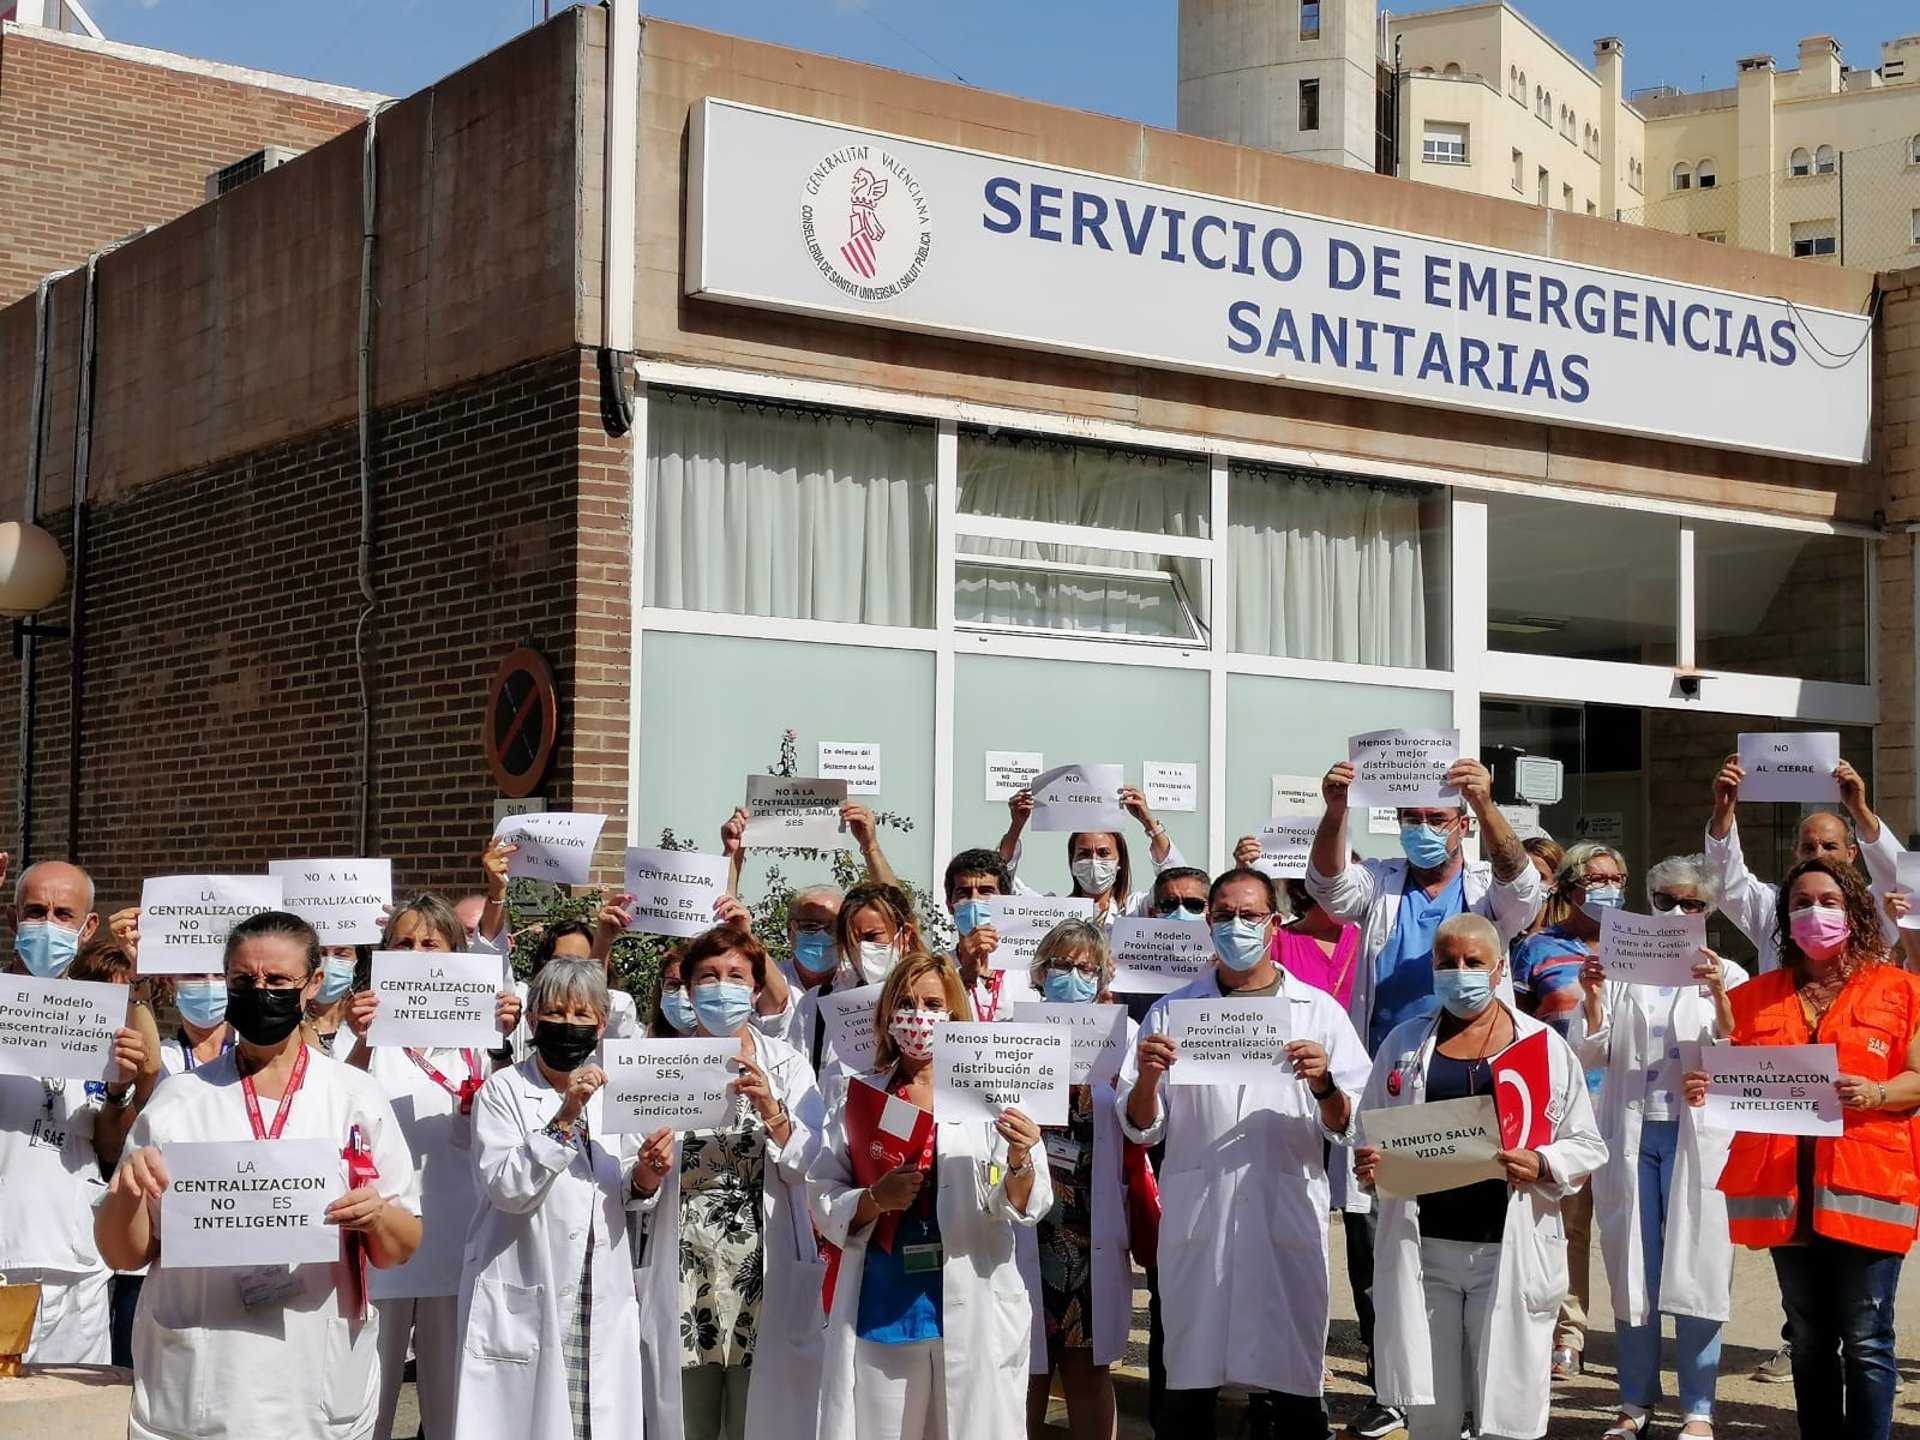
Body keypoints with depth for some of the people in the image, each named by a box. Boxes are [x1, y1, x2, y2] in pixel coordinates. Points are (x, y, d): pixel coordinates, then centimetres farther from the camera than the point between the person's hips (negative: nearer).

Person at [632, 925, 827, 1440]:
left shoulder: (787, 1065, 7)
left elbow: (804, 1166, -3)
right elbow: (638, 1185, 8)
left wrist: (770, 1109, -18)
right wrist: (648, 1171, -13)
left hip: (766, 1278, -1)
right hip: (683, 1278, 1)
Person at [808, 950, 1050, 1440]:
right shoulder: (857, 1098, 8)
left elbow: (1026, 1207, -4)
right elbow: (822, 1201, 5)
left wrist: (1019, 1161, -25)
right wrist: (874, 1199, -14)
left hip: (974, 1311, -1)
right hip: (879, 1308, 1)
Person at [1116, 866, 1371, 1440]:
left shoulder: (1319, 1012, 8)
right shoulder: (1172, 1012, 10)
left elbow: (1349, 1126, 3)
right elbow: (1140, 1128, 8)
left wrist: (1324, 1085, -17)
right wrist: (1146, 1075, -12)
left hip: (1287, 1217, -1)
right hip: (1196, 1220, 1)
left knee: (1293, 1382, 2)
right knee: (1190, 1380, 5)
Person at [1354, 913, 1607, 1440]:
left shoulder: (1545, 1045, 4)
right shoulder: (1404, 1041, 11)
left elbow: (1586, 1145, 4)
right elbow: (1369, 1133, 16)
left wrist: (1542, 1166, -16)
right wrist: (1367, 1165, -6)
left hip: (1511, 1251, -2)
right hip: (1421, 1248, 2)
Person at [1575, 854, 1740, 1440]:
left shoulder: (1726, 975, 7)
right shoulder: (1622, 970, 10)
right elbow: (1591, 1056, 7)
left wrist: (1719, 996, -19)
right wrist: (1592, 998, -9)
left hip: (1698, 1136, -2)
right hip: (1630, 1133, 2)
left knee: (1695, 1268, -3)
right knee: (1632, 1268, 5)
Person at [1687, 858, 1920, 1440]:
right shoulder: (1757, 995, 13)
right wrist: (1704, 1087, -9)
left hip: (1864, 1188, -3)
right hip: (1784, 1188, 4)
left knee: (1865, 1341, -4)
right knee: (1807, 1339, 11)